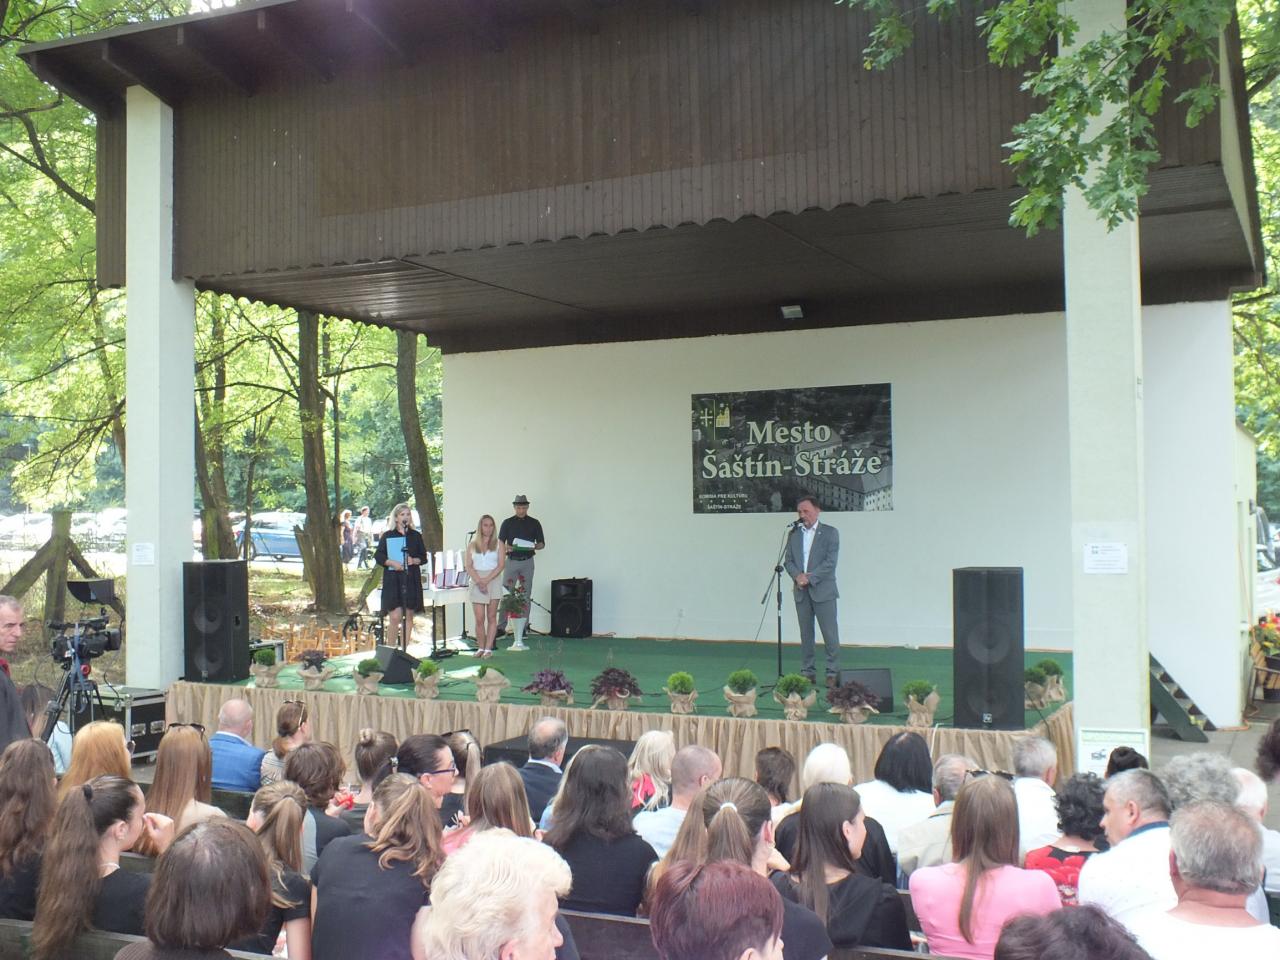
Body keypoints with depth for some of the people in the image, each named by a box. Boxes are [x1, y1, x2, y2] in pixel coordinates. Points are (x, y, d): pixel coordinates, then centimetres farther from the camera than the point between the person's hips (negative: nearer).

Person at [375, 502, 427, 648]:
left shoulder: (416, 536, 10)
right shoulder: (388, 536, 4)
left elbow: (423, 557, 11)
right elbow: (378, 556, 1)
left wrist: (414, 560, -10)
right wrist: (392, 562, -15)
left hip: (411, 580, 3)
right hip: (392, 580, -3)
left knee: (409, 616, 5)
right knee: (395, 617, -9)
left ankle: (404, 649, 13)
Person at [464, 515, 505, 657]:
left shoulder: (498, 544, 5)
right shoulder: (472, 544, 9)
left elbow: (501, 565, -4)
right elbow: (468, 566, 2)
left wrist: (486, 580, -14)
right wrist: (479, 581, -12)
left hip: (493, 581, -1)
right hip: (476, 582, 1)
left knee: (491, 617, 1)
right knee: (479, 618, -3)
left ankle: (488, 649, 3)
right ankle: (480, 648, 6)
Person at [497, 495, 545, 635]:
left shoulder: (534, 523, 7)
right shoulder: (507, 523, 7)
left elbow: (542, 543, 8)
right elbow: (500, 542, 4)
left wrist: (534, 547, -14)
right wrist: (506, 547, -18)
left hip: (527, 562, 1)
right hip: (511, 561, 0)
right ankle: (501, 627, -4)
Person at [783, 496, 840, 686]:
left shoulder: (830, 532, 0)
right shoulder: (794, 533, 13)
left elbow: (830, 562, -9)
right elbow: (788, 561, 9)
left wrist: (810, 578, -14)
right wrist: (797, 576, -11)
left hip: (823, 590, -4)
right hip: (801, 592, 4)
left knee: (830, 633, -4)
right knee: (805, 633, 6)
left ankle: (833, 672, 1)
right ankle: (808, 672, 12)